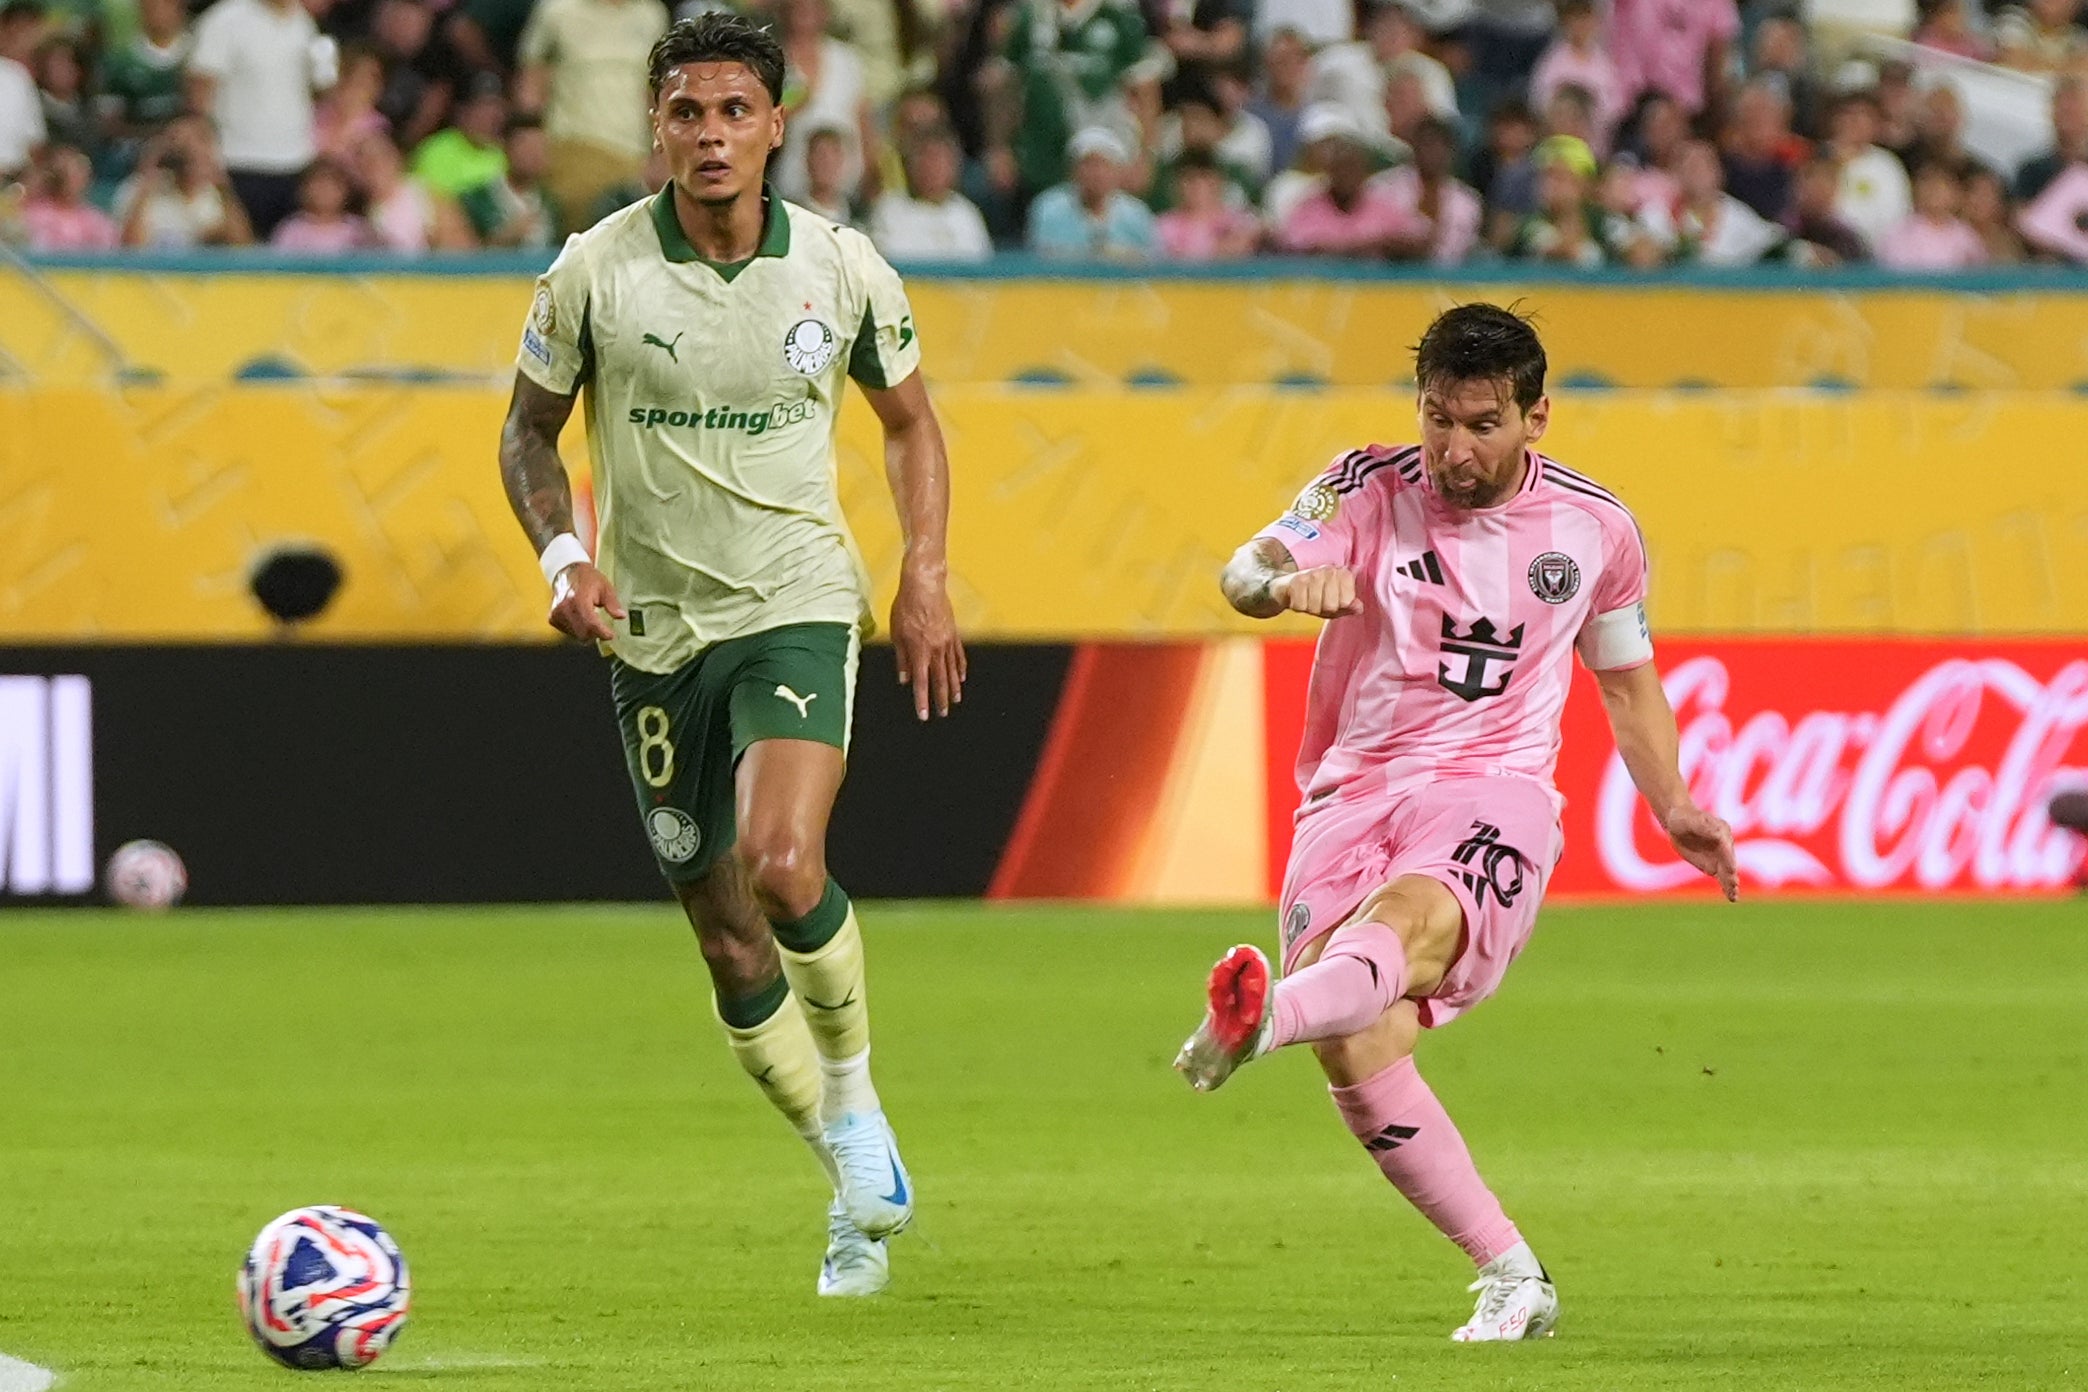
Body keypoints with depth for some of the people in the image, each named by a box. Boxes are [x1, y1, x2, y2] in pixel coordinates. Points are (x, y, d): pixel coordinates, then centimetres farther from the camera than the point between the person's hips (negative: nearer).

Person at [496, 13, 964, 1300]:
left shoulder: (844, 269, -3)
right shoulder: (595, 273, -6)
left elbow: (909, 418, 12)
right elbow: (531, 430, 7)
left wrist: (926, 577, 1)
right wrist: (564, 554, -10)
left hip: (796, 608, -2)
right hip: (655, 628, 2)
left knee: (782, 865, -27)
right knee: (730, 942, 5)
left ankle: (856, 1095, -1)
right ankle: (859, 1189, 24)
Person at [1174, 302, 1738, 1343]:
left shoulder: (1595, 528, 10)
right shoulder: (1371, 488, 4)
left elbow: (1626, 676, 26)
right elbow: (1245, 573, -11)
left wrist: (1673, 810, 18)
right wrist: (1287, 581, -35)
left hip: (1491, 797, -1)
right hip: (1353, 791, 1)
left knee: (1413, 913, -37)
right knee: (1356, 1050, -18)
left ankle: (1261, 1019, -70)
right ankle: (1511, 1276, -5)